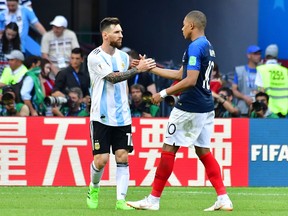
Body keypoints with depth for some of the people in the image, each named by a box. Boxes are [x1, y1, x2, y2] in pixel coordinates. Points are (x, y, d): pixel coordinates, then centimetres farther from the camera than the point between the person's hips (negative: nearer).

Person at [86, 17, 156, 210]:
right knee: (101, 159, -7)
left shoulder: (123, 56, 10)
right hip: (101, 117, -5)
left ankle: (121, 200, -4)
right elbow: (113, 77, -21)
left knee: (122, 157, -4)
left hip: (122, 118, 5)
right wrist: (138, 69, -26)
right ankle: (94, 188, 21)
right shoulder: (95, 57, -10)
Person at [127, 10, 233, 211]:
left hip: (189, 107, -9)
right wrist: (151, 68, 25)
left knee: (169, 149, -1)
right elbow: (180, 74, 22)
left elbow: (190, 80, -23)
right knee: (203, 151, 11)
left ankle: (154, 199, 4)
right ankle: (223, 198, 2)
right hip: (206, 107, 9)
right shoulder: (208, 46, 16)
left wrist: (164, 93, -17)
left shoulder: (195, 47, -15)